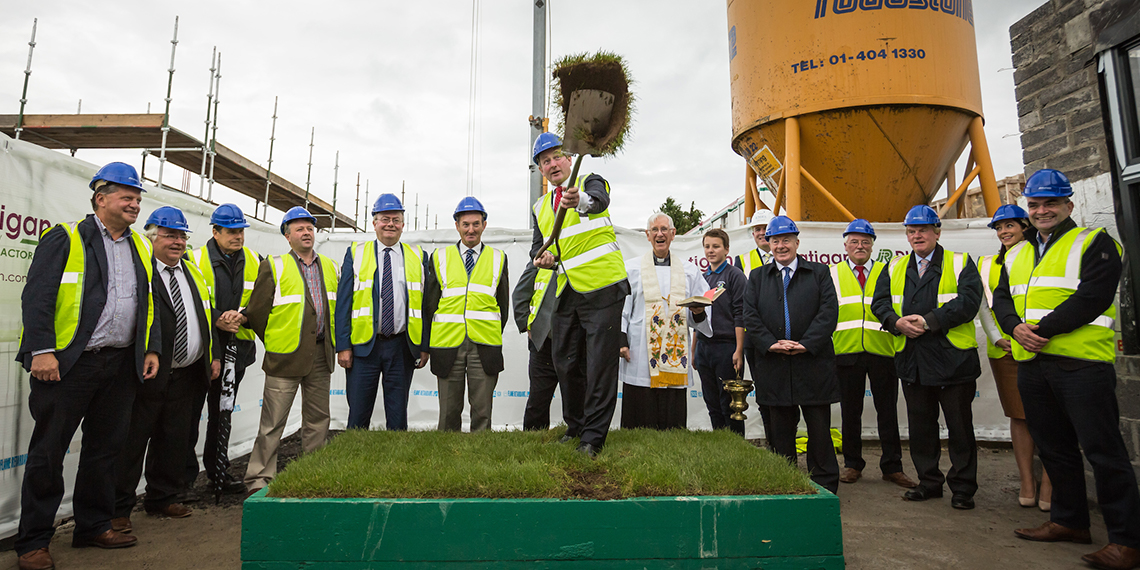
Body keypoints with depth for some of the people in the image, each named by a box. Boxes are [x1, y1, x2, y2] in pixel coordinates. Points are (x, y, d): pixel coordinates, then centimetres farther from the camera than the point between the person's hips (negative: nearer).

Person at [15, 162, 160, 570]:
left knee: (105, 448, 14)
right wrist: (41, 351, -16)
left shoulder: (141, 246, 14)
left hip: (121, 365, 6)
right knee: (48, 453, 3)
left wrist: (152, 349, 11)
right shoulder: (65, 238, -4)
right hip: (68, 364, -6)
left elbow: (149, 303, 18)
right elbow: (36, 297, -9)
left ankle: (93, 527, 27)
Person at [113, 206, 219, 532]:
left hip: (187, 376, 7)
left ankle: (162, 499, 31)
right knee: (132, 441, 3)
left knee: (175, 441, 16)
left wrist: (214, 356, 11)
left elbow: (207, 317, 18)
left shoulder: (194, 272, 14)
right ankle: (118, 509, 16)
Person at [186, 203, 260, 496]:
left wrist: (242, 315, -11)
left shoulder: (254, 262, 7)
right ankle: (185, 473, 16)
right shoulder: (195, 259, -5)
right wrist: (216, 319, -19)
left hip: (236, 348, 4)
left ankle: (218, 469, 26)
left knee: (223, 413, 14)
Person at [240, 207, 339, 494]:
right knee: (272, 422, 0)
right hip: (286, 358, -4)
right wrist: (275, 344, 3)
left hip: (320, 356, 5)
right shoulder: (274, 267, -2)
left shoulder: (330, 266, 12)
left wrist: (332, 345, 11)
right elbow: (256, 311, -1)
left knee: (318, 419, 12)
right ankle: (259, 479, 12)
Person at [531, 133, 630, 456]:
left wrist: (581, 201, -50)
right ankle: (575, 426, 30)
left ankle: (593, 436, 5)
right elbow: (538, 246, 19)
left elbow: (598, 200, -26)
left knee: (600, 365, -5)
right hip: (566, 295, 7)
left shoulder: (591, 183, -2)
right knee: (565, 363, 13)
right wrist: (542, 257, -6)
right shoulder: (540, 207, 17)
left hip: (602, 290, -6)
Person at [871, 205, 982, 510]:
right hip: (911, 360, 4)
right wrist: (897, 322, -12)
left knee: (960, 426, 3)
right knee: (920, 425, 12)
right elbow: (879, 303, 7)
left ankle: (963, 487, 16)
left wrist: (929, 321, -20)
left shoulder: (960, 264, 2)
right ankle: (929, 481, 25)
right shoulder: (894, 269, 14)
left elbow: (968, 301, -12)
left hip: (953, 359, -4)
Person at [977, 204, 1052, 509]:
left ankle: (1048, 486, 3)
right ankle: (1026, 484, 11)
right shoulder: (987, 264, 14)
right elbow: (984, 305, 10)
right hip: (1004, 348, 3)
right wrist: (997, 338, -3)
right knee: (1019, 416, 6)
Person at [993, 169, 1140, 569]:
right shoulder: (1016, 255, 19)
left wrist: (1043, 329, -17)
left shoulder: (1094, 243, -1)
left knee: (1103, 451, -4)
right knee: (1053, 447, 14)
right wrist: (1016, 327, -7)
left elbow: (1093, 297, -13)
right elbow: (1002, 298, 13)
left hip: (1081, 362, -6)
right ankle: (1069, 521, 27)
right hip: (1031, 363, 7)